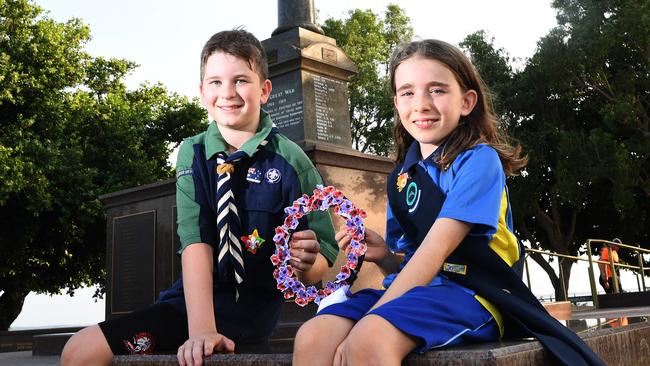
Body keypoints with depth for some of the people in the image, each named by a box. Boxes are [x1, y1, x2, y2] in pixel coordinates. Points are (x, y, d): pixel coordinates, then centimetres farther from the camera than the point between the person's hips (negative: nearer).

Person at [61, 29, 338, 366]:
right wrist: (200, 328, -26)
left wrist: (307, 262, -26)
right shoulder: (193, 154, 0)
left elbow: (324, 257, -3)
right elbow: (195, 243, -13)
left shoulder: (290, 161, -8)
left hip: (249, 318, -4)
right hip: (192, 300, 4)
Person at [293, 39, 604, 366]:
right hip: (415, 290, 6)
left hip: (471, 296, -6)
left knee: (368, 339, -34)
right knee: (312, 337, -19)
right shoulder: (402, 177, 13)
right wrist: (384, 255, -7)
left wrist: (370, 319, -22)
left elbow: (436, 249, -17)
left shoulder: (480, 159, -6)